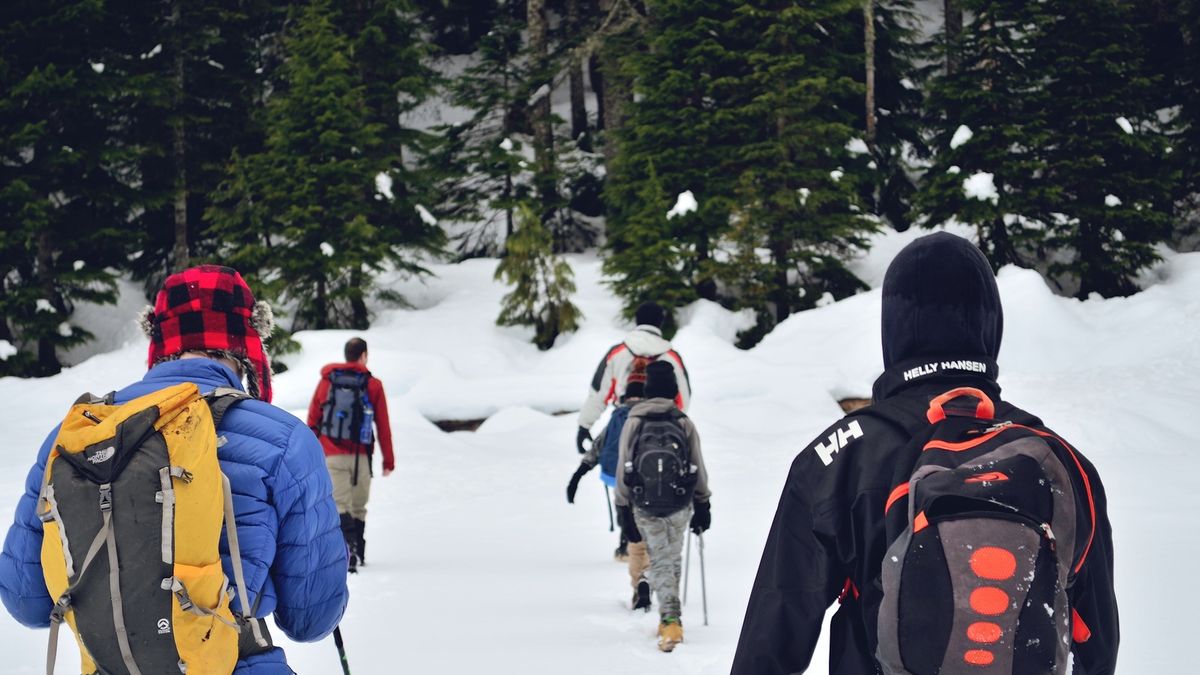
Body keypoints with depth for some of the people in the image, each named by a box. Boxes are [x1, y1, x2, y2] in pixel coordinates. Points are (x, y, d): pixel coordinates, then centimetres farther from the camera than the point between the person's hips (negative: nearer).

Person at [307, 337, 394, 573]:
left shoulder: (326, 381, 8)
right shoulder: (373, 385, 4)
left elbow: (312, 421, 9)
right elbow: (383, 426, 3)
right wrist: (388, 460, 10)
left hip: (332, 456, 0)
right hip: (361, 457, 0)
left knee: (340, 504, -6)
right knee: (358, 506, 14)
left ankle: (348, 547, -28)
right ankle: (358, 553, 20)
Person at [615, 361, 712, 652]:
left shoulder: (633, 423, -4)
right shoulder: (684, 423, -2)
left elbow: (623, 470, -3)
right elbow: (699, 469, 2)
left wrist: (624, 511, 3)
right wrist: (703, 506, 13)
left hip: (645, 506, -1)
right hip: (680, 505, 1)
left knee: (660, 561, 2)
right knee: (672, 559, 16)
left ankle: (671, 619, -14)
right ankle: (669, 617, 23)